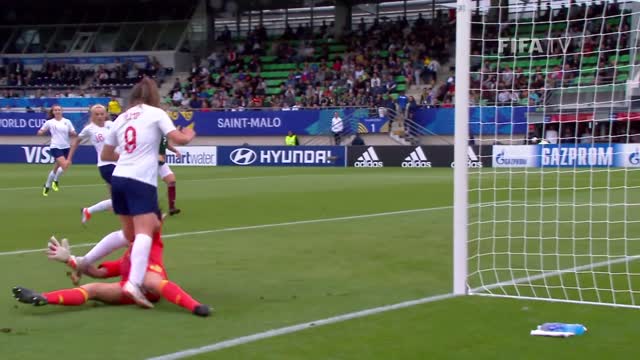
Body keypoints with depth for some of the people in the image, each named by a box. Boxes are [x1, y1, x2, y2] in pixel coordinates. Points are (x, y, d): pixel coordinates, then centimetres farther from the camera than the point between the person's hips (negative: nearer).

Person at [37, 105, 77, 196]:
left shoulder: (67, 121, 7)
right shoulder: (49, 122, 1)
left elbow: (73, 134, 10)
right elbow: (40, 133, 7)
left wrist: (72, 133, -13)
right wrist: (42, 131, -16)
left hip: (66, 147, 4)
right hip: (55, 147, -4)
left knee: (56, 169, 8)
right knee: (64, 165, -22)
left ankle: (47, 186, 26)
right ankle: (55, 181, 2)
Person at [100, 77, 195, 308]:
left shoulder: (121, 118, 19)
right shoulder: (156, 113, 4)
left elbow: (105, 155, 26)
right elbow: (179, 139, -5)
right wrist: (189, 134, 17)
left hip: (118, 179, 7)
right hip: (141, 181, -7)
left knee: (129, 234, 20)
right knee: (144, 233, -16)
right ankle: (134, 283, -34)